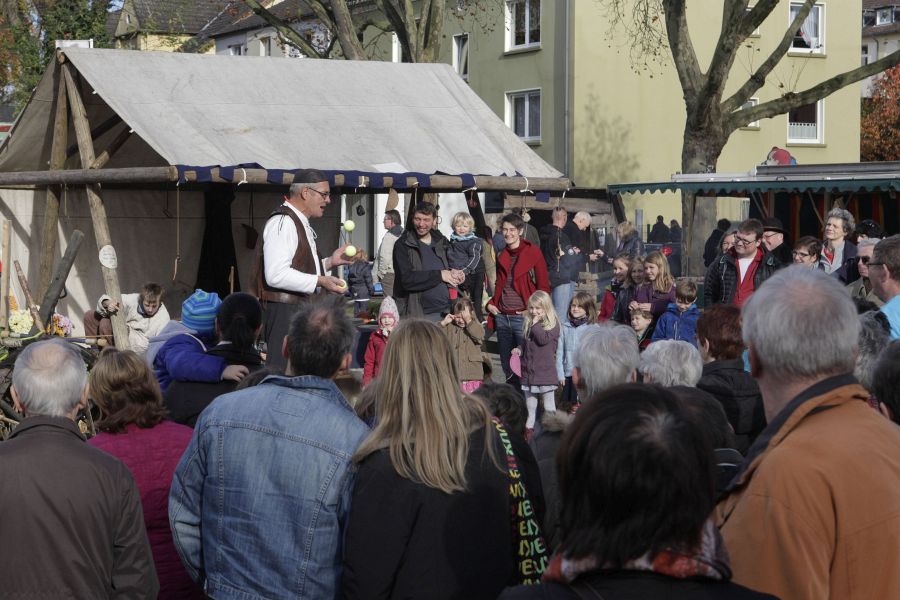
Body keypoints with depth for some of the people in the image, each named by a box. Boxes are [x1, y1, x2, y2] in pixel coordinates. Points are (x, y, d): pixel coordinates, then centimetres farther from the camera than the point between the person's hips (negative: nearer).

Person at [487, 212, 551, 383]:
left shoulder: (533, 252, -5)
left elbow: (544, 287, -5)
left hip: (523, 316, -6)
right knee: (506, 365, 10)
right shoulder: (501, 256, 13)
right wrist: (490, 303, 8)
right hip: (502, 316, 6)